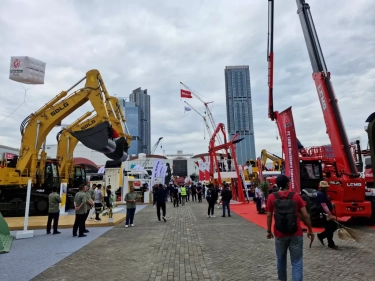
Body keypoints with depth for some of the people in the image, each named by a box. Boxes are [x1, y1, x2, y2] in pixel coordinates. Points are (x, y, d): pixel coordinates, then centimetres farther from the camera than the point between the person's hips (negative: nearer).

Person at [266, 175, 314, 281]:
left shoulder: (272, 197, -5)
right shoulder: (296, 196, -4)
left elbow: (269, 216, -2)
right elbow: (305, 215, -4)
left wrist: (269, 231, 10)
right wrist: (310, 231, 8)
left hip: (279, 234, 1)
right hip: (296, 234, -1)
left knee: (281, 259, 21)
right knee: (296, 262, 7)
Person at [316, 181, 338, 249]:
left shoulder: (323, 193, 14)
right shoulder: (320, 194, -20)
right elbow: (324, 206, -27)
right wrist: (330, 214, -29)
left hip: (327, 214, 10)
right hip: (324, 215, -10)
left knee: (334, 226, 15)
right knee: (329, 229, 0)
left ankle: (321, 236, 24)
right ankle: (331, 244, 14)